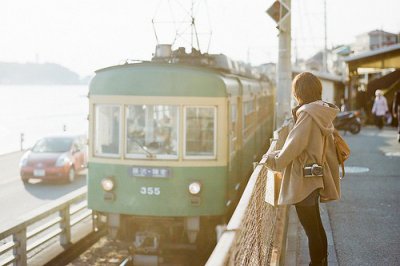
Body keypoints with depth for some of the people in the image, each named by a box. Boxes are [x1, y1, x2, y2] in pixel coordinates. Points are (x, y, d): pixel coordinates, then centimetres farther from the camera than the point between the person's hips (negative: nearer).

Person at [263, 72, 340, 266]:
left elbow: (294, 146, -18)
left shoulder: (307, 114, -19)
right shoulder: (323, 113, 8)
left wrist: (272, 159, -3)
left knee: (312, 231, -1)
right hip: (316, 178, 9)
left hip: (304, 181, -9)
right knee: (316, 226, 20)